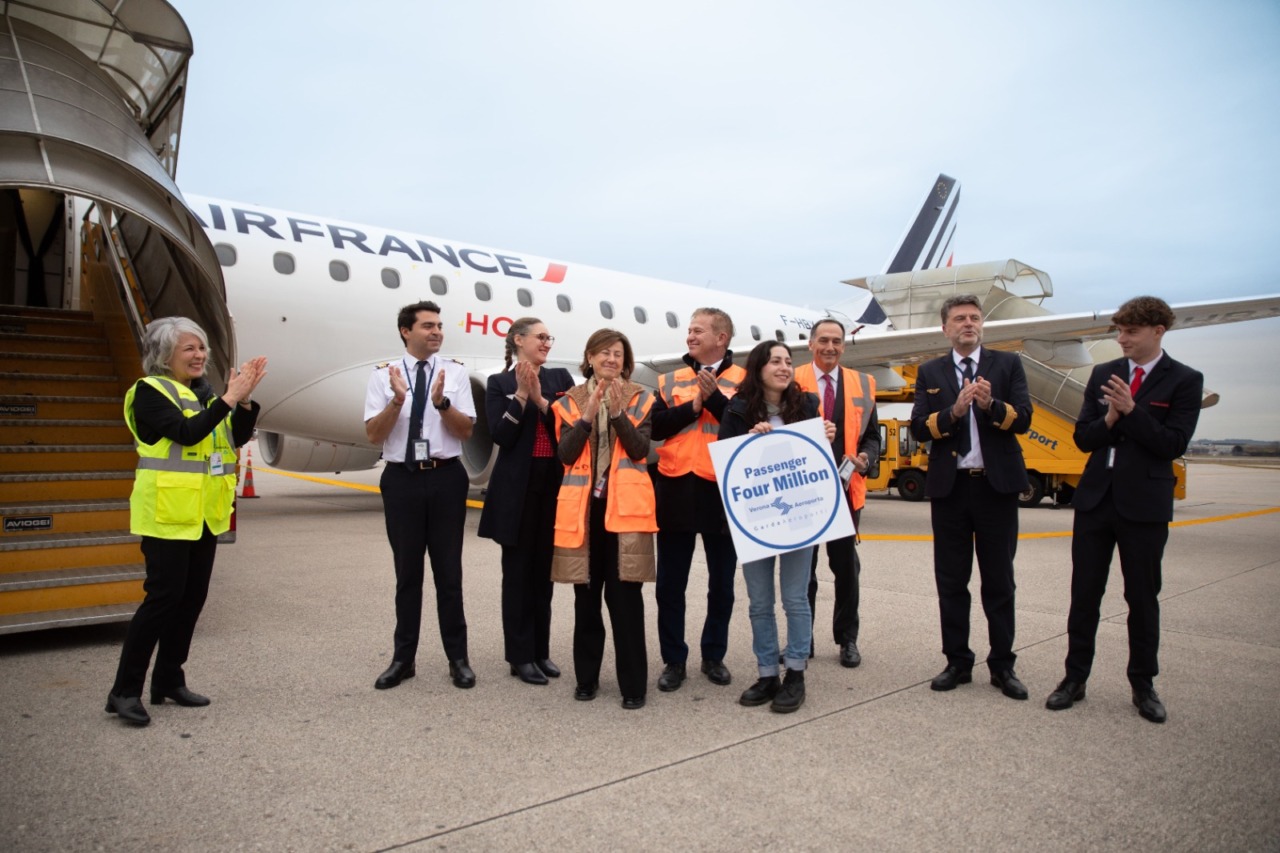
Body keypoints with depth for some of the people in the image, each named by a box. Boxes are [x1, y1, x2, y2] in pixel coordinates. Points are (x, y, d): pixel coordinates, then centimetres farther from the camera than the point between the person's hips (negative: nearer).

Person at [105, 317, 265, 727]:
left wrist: (245, 399, -11)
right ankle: (125, 691, 4)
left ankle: (169, 681, 22)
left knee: (193, 597, 10)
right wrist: (229, 397, -23)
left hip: (204, 512, 7)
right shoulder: (150, 391, -7)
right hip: (167, 513, -7)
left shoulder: (204, 391, 10)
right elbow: (186, 432, -22)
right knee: (163, 596, -7)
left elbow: (237, 438, 3)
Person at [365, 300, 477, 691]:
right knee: (407, 571, 12)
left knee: (449, 570, 7)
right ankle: (403, 659, 25)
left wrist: (442, 402, -20)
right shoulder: (383, 374, 0)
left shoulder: (454, 371, 0)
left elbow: (466, 431, -3)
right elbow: (373, 435, -5)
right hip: (401, 479, 1)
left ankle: (458, 658, 19)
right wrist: (397, 399, -20)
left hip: (445, 477, 0)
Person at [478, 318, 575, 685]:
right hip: (518, 488, -3)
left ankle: (541, 651, 21)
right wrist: (520, 395, -15)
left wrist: (541, 399, -13)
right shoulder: (500, 383, 1)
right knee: (518, 572, 4)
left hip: (554, 485, 3)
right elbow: (501, 436, -9)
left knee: (543, 571, 10)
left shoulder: (560, 378, 9)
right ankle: (521, 656, 13)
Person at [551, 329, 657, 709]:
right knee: (586, 595, 9)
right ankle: (587, 676, 23)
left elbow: (640, 449, -8)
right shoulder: (571, 400, 8)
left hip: (624, 506, -2)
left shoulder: (639, 398, 5)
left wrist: (618, 411, -18)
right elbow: (566, 454, -3)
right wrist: (588, 414, -13)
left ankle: (633, 683, 7)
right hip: (583, 505, 2)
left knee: (625, 595, -4)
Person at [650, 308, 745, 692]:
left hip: (722, 490, -2)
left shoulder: (742, 380, 2)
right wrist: (694, 406, -11)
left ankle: (714, 656, 28)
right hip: (676, 490, 2)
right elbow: (656, 427, -3)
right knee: (670, 584, 7)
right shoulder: (670, 381, 10)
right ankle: (674, 659, 21)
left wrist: (714, 397, -16)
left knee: (721, 584, 11)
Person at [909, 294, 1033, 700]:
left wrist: (991, 404, -25)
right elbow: (918, 427, -3)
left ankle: (1002, 665, 17)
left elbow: (1023, 419, -6)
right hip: (949, 487, 1)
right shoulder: (930, 372, 8)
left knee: (999, 580, 6)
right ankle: (957, 662, 19)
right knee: (951, 580, 7)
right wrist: (954, 412, -19)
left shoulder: (1007, 364, 5)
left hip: (996, 485, -1)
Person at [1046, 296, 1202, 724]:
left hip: (1144, 504, -3)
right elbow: (1082, 437, 3)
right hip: (1095, 497, 3)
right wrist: (1109, 419, -15)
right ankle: (1075, 678, 19)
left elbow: (1174, 444, -13)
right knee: (1084, 593, 8)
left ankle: (1143, 685, 24)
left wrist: (1131, 410, -20)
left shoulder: (1184, 380, -3)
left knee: (1143, 597, 9)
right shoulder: (1103, 374, 8)